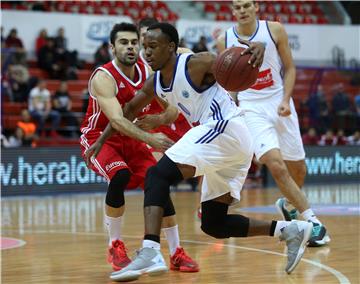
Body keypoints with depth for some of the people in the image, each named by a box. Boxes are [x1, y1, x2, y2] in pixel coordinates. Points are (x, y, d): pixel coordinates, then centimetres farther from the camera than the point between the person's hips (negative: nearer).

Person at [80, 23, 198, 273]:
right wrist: (150, 138, -51)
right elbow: (116, 121, -39)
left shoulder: (146, 70, -8)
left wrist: (157, 120, -20)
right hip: (99, 138, -5)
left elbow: (172, 110, 2)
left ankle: (176, 254, 5)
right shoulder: (103, 78, -26)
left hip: (131, 139, 6)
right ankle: (115, 247, -13)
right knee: (120, 176, -31)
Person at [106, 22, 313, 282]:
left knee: (158, 174, -20)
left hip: (226, 129, -10)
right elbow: (130, 110, 29)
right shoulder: (155, 84, 14)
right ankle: (289, 230, 14)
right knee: (213, 225, 11)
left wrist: (257, 48, -32)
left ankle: (150, 254, -33)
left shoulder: (197, 64, -9)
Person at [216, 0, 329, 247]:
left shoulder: (275, 30, -3)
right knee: (276, 165, -20)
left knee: (298, 168, 10)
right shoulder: (225, 41, -2)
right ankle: (313, 222, -12)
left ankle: (289, 204, 43)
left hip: (279, 103, 2)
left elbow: (290, 68, 3)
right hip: (251, 108, -2)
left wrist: (286, 100, -9)